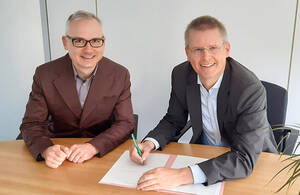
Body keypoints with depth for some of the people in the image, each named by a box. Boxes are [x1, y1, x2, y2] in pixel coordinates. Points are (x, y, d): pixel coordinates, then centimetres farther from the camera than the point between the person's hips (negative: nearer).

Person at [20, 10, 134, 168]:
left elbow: (125, 123, -7)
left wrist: (94, 147, -24)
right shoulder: (44, 75, -6)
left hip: (104, 154, -2)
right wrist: (46, 150, -26)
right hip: (59, 153, 2)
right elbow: (32, 124, -4)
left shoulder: (120, 75, -6)